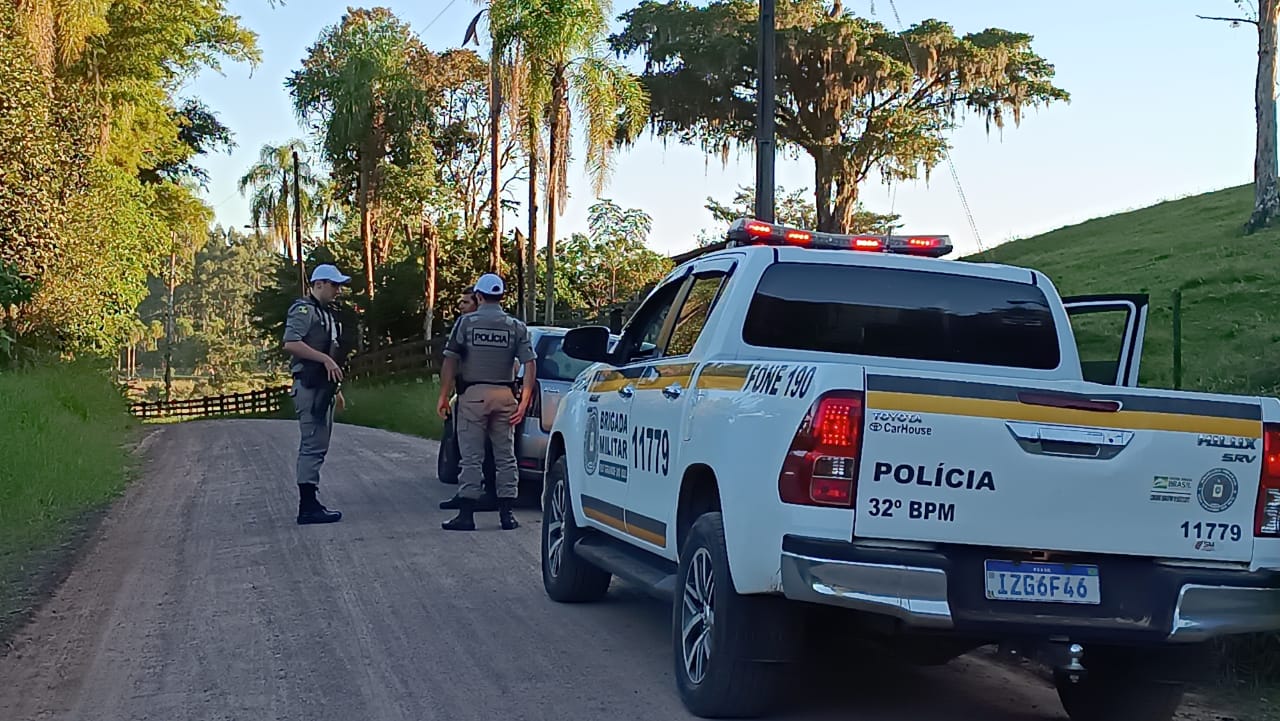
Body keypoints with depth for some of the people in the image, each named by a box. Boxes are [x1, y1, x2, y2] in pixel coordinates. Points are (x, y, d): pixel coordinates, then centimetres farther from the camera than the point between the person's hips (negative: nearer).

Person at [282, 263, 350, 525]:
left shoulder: (327, 313, 22)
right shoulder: (304, 310, -9)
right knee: (313, 445, -12)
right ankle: (308, 506, -11)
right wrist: (325, 359, -23)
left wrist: (336, 388, 24)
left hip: (323, 386, 10)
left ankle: (310, 503, 17)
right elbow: (291, 343, -23)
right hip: (309, 385, -10)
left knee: (317, 445, 12)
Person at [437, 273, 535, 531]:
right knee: (505, 457, 9)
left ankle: (466, 514, -1)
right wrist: (524, 402, 0)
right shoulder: (516, 327, 5)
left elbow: (450, 362, -5)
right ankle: (506, 514, 9)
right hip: (504, 396, 2)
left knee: (471, 457, 0)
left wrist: (443, 396, 0)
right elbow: (529, 365, -2)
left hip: (473, 394, -2)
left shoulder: (466, 322, -1)